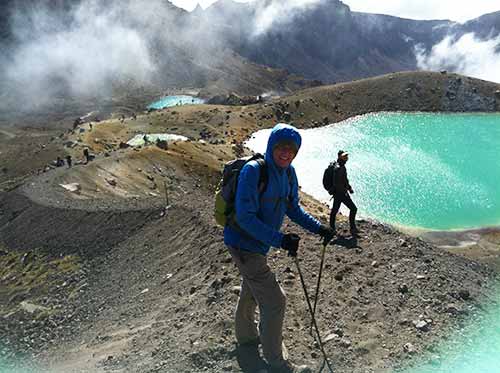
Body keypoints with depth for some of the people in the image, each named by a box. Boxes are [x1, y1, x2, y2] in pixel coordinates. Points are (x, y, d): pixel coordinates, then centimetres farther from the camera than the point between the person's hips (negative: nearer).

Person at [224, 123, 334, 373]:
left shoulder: (288, 172, -2)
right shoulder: (253, 171, -26)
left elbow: (293, 209, 8)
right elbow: (245, 217, -29)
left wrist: (318, 228, -5)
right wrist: (279, 240, -35)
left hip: (259, 244, 9)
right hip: (245, 244, -9)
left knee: (251, 291, 28)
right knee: (273, 301, -5)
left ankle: (246, 336, 53)